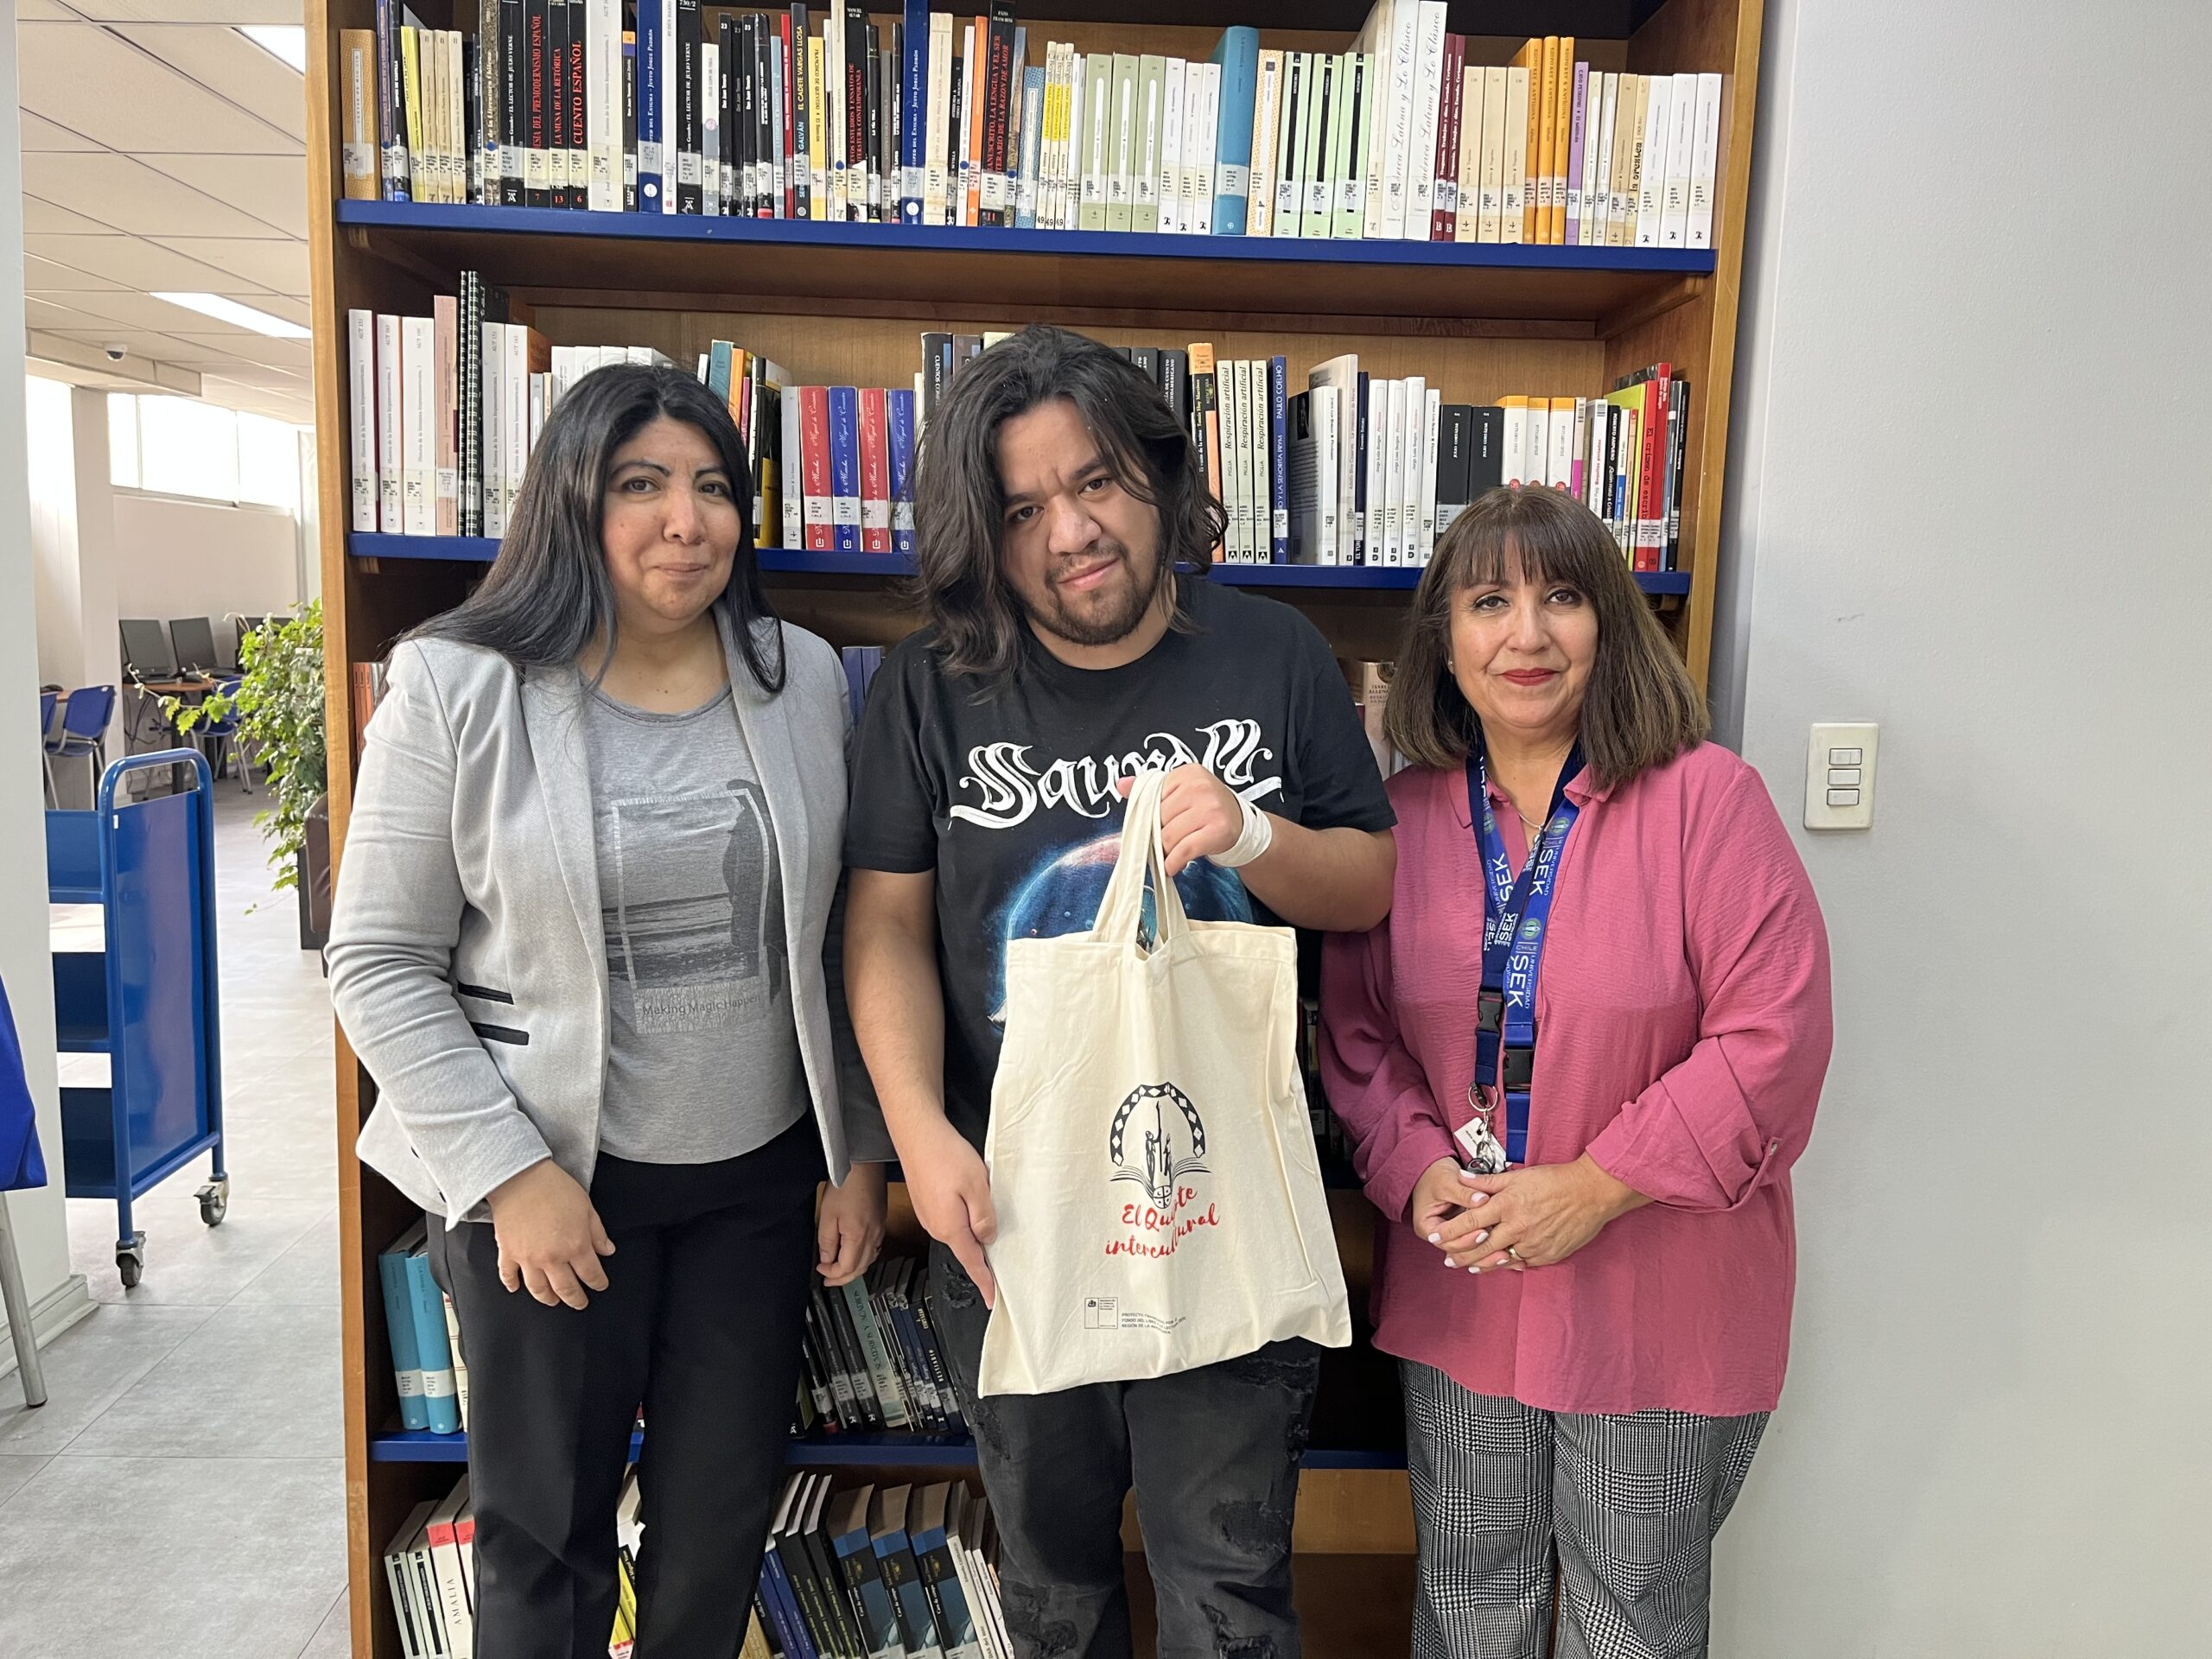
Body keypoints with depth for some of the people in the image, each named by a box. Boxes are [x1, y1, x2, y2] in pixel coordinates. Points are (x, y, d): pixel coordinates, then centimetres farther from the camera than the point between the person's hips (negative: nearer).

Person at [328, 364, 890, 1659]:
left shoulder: (807, 680, 0)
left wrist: (861, 1156, 5)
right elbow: (381, 962, -7)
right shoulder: (458, 690, -9)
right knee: (547, 1538, 15)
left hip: (762, 1174, 3)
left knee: (723, 1528, 17)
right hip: (552, 1180, -2)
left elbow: (847, 937, 5)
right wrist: (508, 1170, -12)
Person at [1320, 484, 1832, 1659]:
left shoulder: (1705, 797, -12)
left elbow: (1774, 1032, -16)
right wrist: (1417, 1168, -10)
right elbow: (1355, 1030, 6)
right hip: (1458, 1288, 3)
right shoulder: (1405, 816, 0)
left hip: (1658, 1300, -3)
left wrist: (1594, 1187, -19)